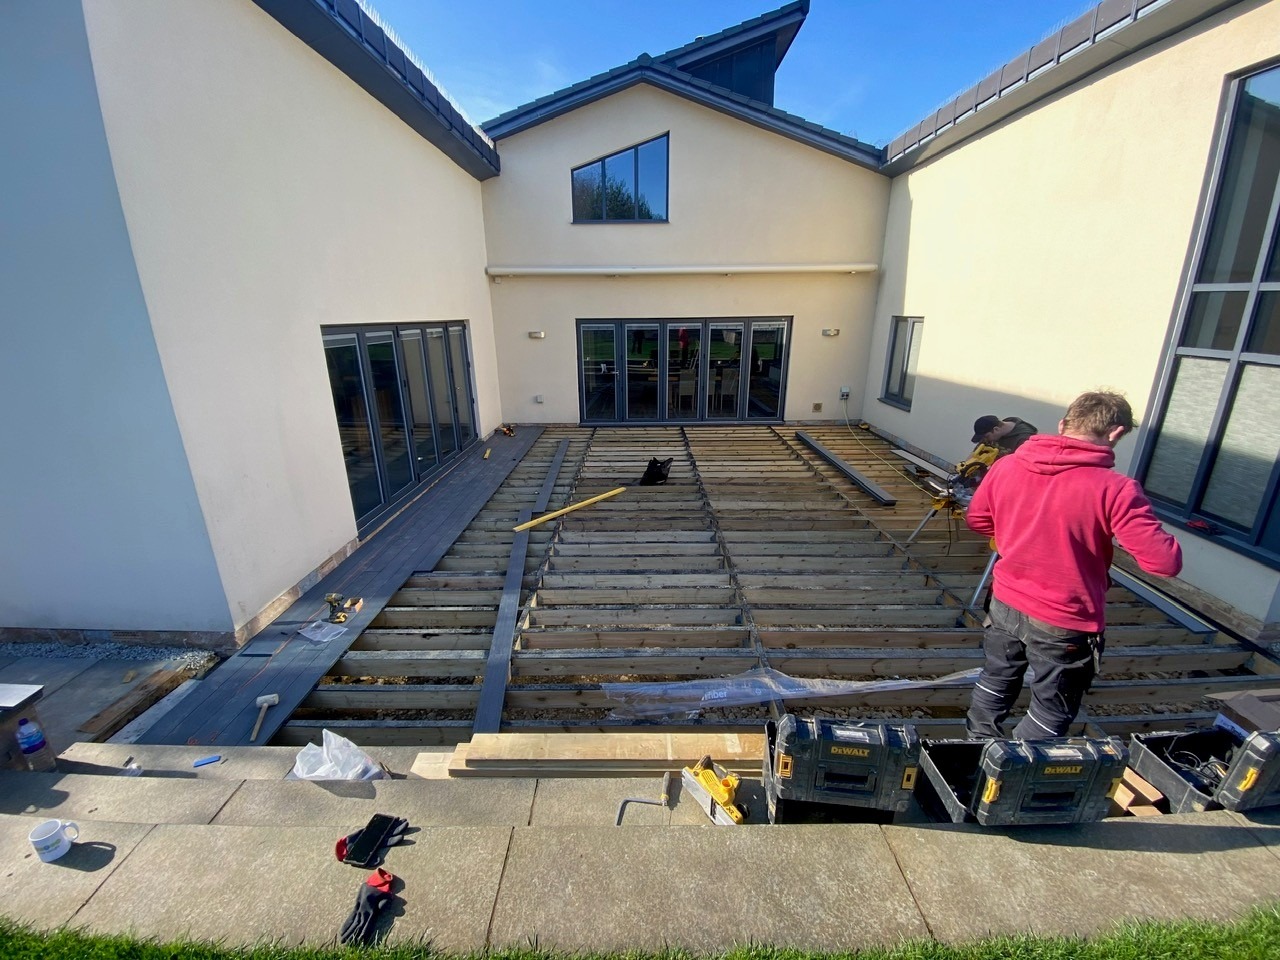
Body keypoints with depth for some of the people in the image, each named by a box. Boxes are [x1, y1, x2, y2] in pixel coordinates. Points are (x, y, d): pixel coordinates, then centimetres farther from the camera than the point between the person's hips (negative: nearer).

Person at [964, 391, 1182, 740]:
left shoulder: (1006, 466, -8)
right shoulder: (1115, 489, -21)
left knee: (996, 683, 26)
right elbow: (1166, 562, -18)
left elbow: (976, 519, 7)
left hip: (1005, 605, 5)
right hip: (1064, 624, -4)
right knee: (1051, 713, 19)